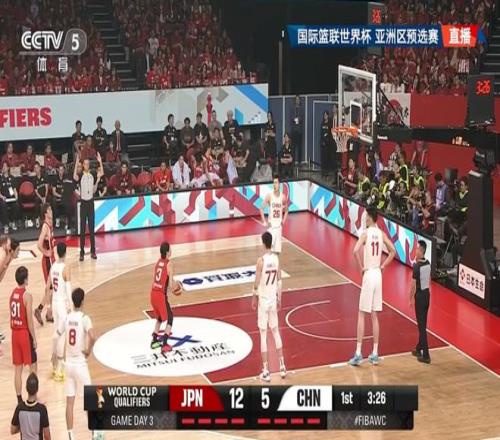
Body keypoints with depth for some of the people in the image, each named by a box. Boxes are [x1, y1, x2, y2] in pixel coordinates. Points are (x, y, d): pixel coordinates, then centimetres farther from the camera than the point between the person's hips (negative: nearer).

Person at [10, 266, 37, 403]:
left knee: (18, 369, 11)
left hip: (15, 334, 7)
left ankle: (19, 400, 15)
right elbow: (29, 321, -16)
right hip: (25, 333, -7)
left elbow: (11, 317, 10)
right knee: (33, 367, 6)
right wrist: (34, 338, -9)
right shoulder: (27, 295, -16)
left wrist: (14, 330, 18)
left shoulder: (12, 294, 6)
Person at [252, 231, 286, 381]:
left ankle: (266, 371, 2)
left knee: (263, 335, 0)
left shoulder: (261, 260, -18)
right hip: (273, 299, 5)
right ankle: (282, 366, 20)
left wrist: (254, 298, 2)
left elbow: (257, 283, -13)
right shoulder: (277, 258, -1)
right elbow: (279, 281, 6)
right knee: (276, 332, 17)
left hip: (263, 300, -5)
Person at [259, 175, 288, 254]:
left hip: (279, 225, 3)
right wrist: (264, 222, -10)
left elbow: (286, 210, 13)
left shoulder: (283, 197, -3)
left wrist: (283, 221, 1)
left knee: (277, 249, 6)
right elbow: (261, 208, -4)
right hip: (271, 224, -2)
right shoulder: (269, 196, -10)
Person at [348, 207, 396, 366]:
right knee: (374, 316, 11)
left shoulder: (365, 233, -12)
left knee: (361, 315, -2)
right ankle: (374, 354, 13)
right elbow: (393, 251, 11)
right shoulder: (381, 234, 6)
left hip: (368, 274, -6)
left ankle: (358, 353, -5)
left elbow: (356, 251, -26)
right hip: (378, 275, 6)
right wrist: (383, 266, 11)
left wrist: (361, 267, -13)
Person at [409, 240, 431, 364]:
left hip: (420, 295, -8)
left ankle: (425, 355, -4)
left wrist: (411, 299, -7)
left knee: (421, 326, -4)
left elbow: (413, 285, -17)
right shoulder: (428, 263, 5)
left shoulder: (417, 266, -19)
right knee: (423, 324, 18)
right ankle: (419, 349, 32)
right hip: (427, 294, 8)